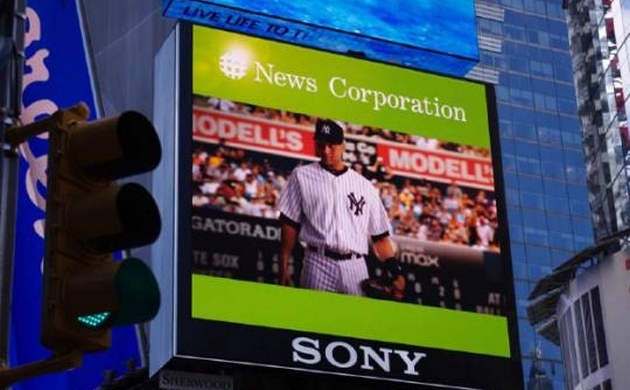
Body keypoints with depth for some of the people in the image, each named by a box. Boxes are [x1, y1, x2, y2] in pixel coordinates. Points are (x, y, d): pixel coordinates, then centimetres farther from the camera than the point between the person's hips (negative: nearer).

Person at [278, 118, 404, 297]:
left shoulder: (364, 185, 14)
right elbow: (290, 225, 5)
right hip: (319, 264, -2)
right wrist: (284, 269, -3)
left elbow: (380, 235, 13)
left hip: (355, 267, 2)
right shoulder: (302, 176, 9)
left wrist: (395, 273, 2)